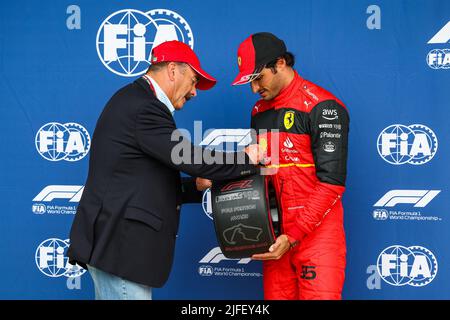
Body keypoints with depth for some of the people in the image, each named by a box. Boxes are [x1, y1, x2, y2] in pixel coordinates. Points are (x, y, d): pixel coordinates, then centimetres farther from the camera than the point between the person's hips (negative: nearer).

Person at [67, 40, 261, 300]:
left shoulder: (133, 101, 19)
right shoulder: (144, 108, -15)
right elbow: (190, 158, -19)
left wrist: (195, 186, 11)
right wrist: (246, 160, -5)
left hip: (114, 243, 11)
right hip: (119, 247, -11)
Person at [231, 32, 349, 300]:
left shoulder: (322, 107, -9)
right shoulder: (259, 111, 13)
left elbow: (331, 182, -14)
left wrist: (293, 236, -17)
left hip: (316, 232, -6)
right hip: (275, 236, 6)